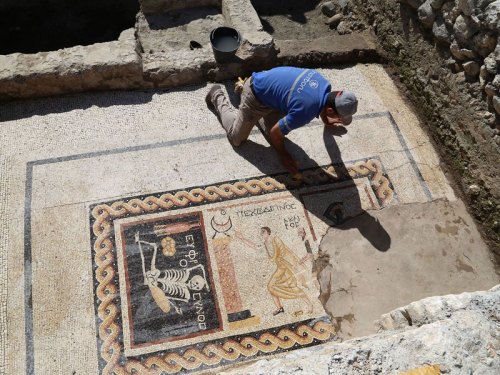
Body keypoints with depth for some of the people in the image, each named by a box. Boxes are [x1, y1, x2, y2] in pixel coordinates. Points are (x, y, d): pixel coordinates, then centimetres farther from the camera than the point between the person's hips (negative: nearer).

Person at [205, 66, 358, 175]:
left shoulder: (325, 84, -15)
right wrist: (283, 155, -3)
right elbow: (275, 133, -21)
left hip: (268, 83, 7)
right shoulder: (305, 112, -37)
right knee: (236, 138, 10)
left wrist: (325, 120, 32)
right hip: (256, 96, -7)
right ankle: (218, 97, 28)